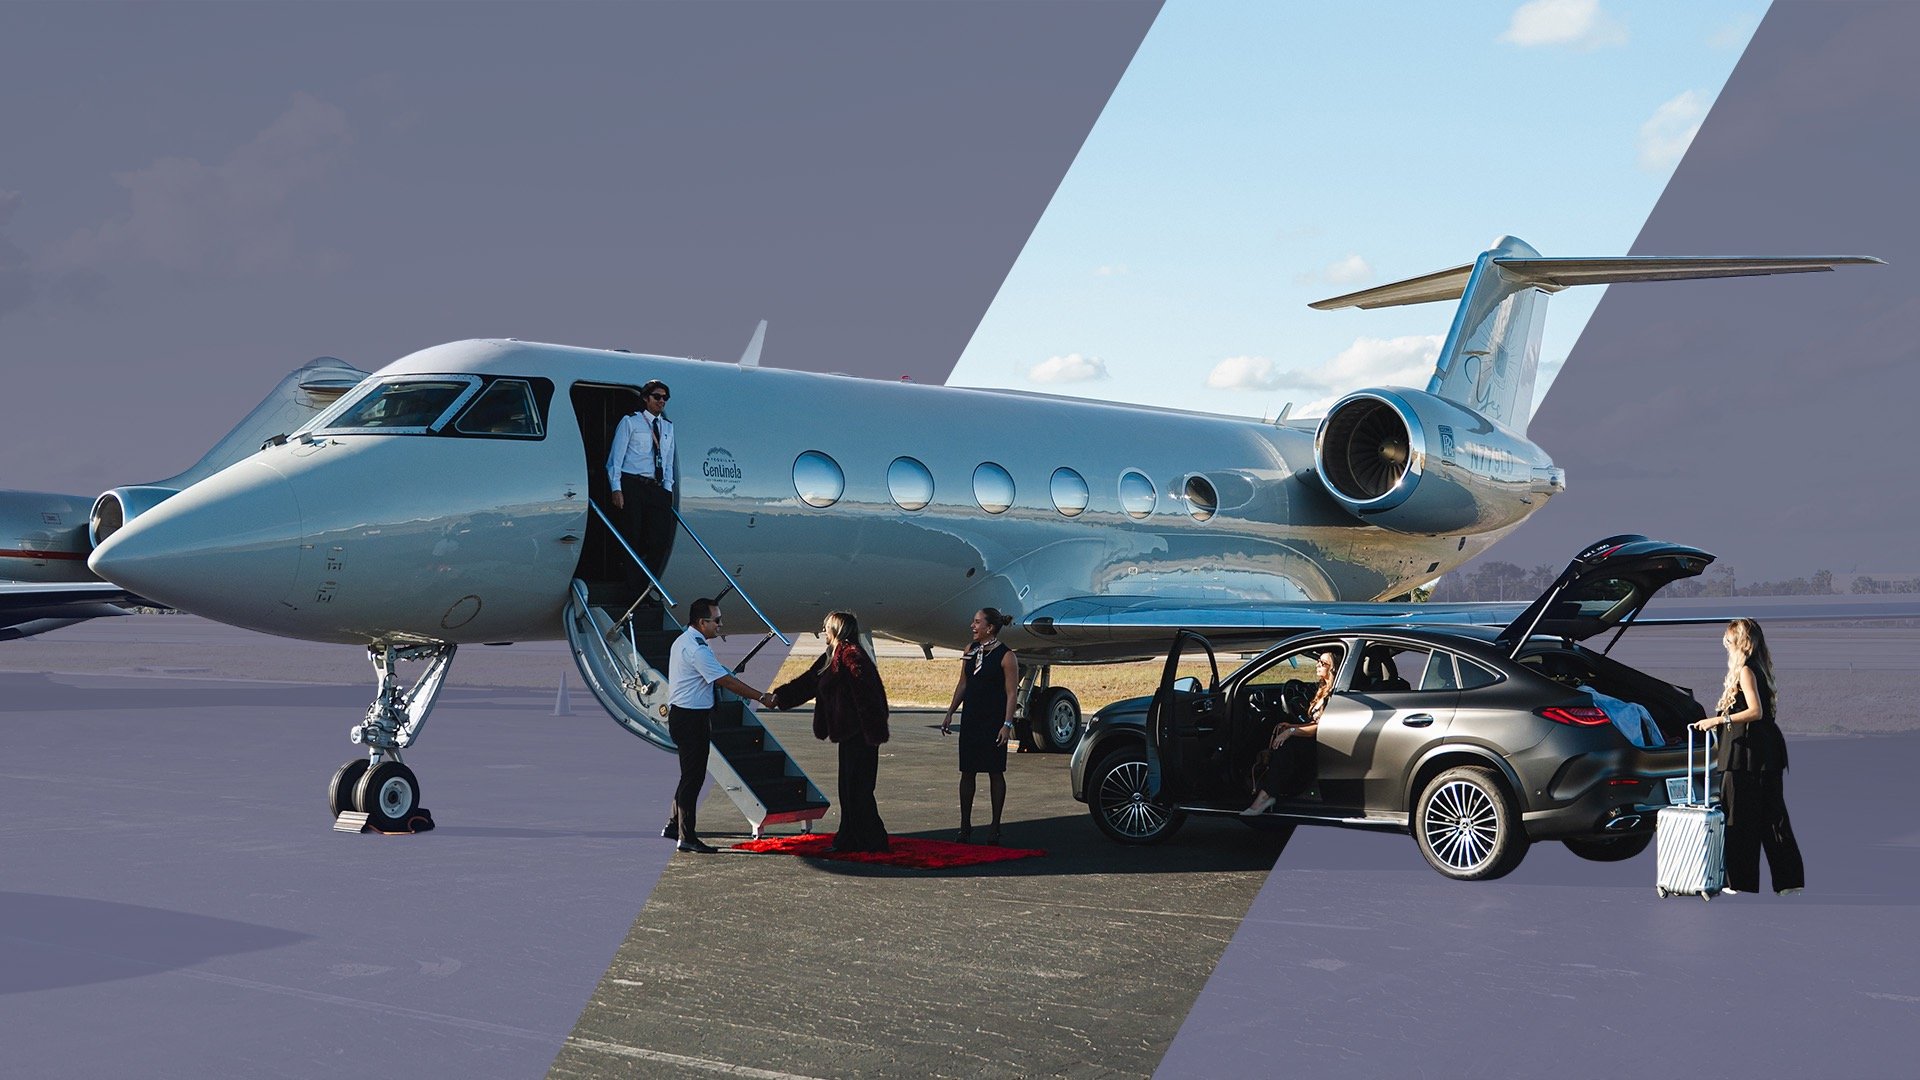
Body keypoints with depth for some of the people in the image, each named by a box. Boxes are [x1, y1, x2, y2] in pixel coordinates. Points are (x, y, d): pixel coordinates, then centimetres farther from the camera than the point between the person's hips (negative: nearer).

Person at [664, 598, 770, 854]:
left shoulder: (683, 641, 13)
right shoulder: (697, 648, -20)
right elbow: (725, 681, -21)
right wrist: (760, 697, -17)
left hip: (681, 715, 10)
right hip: (692, 718, -10)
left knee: (690, 775, 19)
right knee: (693, 777, -5)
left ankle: (675, 826, 28)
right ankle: (687, 837, -2)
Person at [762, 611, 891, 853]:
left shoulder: (851, 656, -16)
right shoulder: (832, 657, 16)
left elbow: (866, 695, -20)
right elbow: (807, 682, 24)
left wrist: (873, 733, -21)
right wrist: (777, 697, 22)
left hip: (860, 733, -10)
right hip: (849, 733, 10)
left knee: (858, 789, -5)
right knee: (849, 788, 13)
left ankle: (873, 842, 1)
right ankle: (849, 840, 19)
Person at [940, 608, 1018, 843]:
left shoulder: (1005, 656, -9)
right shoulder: (971, 650, 8)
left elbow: (1012, 694, -10)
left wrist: (1007, 724, -17)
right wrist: (950, 713, 12)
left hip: (993, 722, -5)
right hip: (970, 719, 6)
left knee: (995, 772, 3)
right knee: (967, 772, 6)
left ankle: (995, 826, 11)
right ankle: (965, 824, 13)